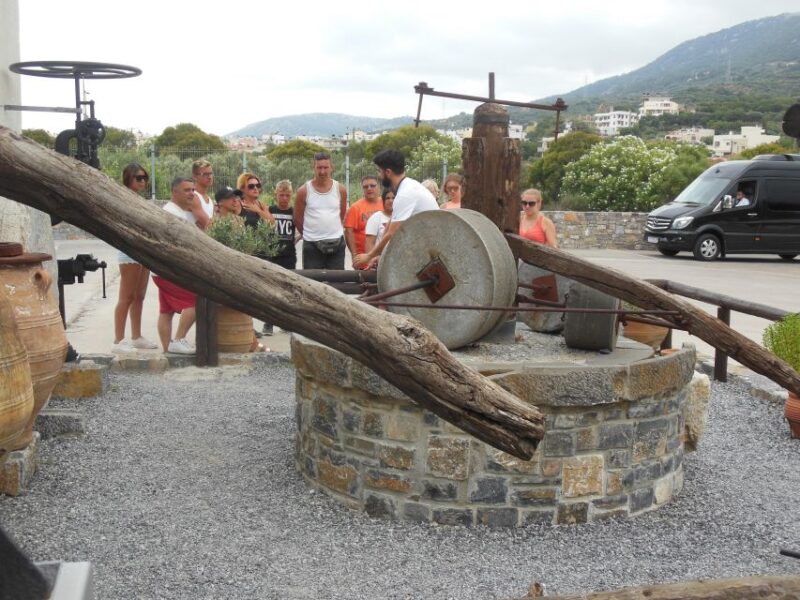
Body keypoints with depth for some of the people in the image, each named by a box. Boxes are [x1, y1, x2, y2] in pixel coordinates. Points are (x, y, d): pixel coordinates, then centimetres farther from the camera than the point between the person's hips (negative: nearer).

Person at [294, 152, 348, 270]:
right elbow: (298, 219, 5)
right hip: (312, 244, -2)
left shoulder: (340, 189, 2)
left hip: (337, 243, 2)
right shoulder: (304, 191, -4)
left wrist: (332, 231, 13)